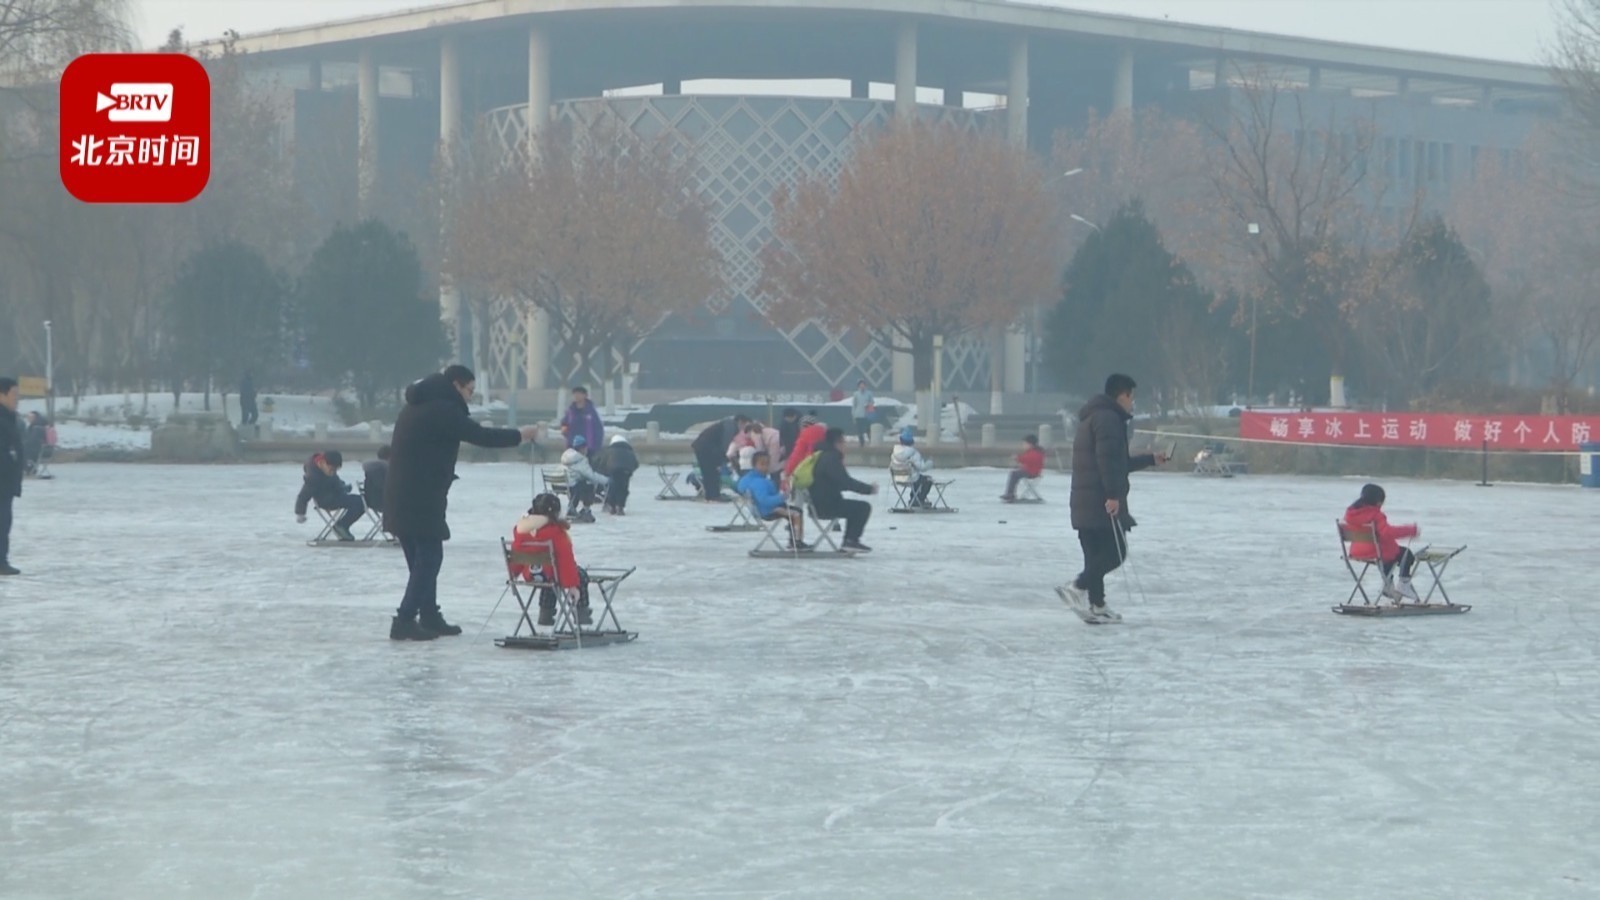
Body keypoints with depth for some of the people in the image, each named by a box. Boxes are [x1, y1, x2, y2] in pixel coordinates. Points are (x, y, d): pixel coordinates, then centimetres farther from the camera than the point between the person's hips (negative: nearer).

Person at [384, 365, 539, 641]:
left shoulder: (418, 407, 19)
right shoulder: (443, 409, -13)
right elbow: (480, 436, -13)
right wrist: (520, 434, -2)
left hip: (402, 497, 10)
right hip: (421, 500, -10)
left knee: (422, 557, 15)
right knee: (429, 557, -6)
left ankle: (429, 617, 20)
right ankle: (405, 621, -10)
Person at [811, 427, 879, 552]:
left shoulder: (823, 456, 15)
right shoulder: (831, 458, -17)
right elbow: (846, 482, -23)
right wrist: (869, 489, -14)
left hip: (819, 504, 10)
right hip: (827, 505, -10)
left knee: (854, 508, 27)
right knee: (864, 507, -6)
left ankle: (849, 541, 23)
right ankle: (852, 540, -5)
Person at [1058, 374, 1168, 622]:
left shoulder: (1092, 418, 25)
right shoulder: (1109, 418, -10)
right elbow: (1108, 460, -21)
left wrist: (1150, 460, 40)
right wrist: (1113, 495, -24)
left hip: (1083, 502, 10)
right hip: (1102, 500, -10)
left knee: (1096, 554, 11)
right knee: (1116, 551, -7)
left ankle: (1097, 606, 11)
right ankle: (1076, 588, -17)